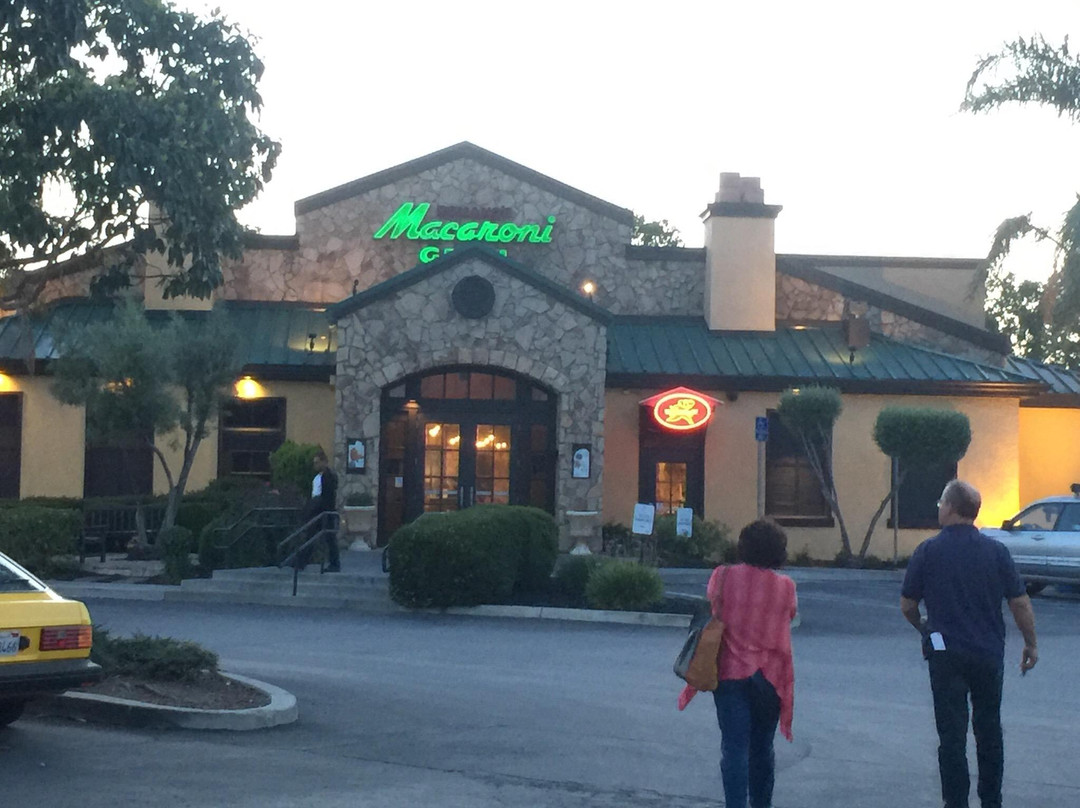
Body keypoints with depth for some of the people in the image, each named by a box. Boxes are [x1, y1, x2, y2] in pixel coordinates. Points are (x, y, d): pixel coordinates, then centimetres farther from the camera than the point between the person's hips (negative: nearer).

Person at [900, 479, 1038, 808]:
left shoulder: (928, 551, -7)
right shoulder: (996, 551, -3)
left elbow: (907, 605, 0)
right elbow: (1020, 603, -2)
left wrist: (923, 627, 21)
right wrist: (1031, 644, 11)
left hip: (946, 654, -2)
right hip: (990, 653, 2)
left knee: (952, 734, 3)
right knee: (989, 730, 17)